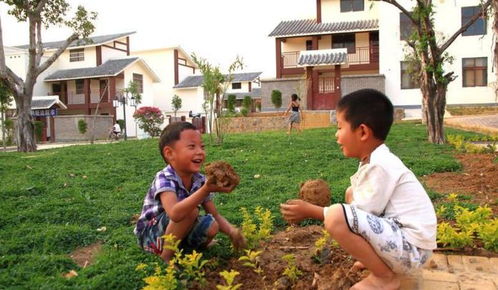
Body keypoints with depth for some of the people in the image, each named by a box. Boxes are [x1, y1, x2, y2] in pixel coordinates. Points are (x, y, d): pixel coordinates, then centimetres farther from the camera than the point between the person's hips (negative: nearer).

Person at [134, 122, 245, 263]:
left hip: (177, 232, 6)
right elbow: (175, 214, -45)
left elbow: (215, 216, -3)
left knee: (211, 226, -21)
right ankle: (167, 256, -13)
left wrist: (232, 230, -24)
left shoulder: (200, 180, -7)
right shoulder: (164, 179, -27)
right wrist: (207, 189, -52)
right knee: (191, 211, -31)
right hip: (150, 235, -6)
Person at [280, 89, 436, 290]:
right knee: (351, 193, 19)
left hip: (411, 248, -10)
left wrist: (310, 211, -14)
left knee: (336, 216, -28)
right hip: (396, 232, 10)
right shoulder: (375, 160, 9)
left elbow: (358, 218, -19)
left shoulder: (380, 165, -21)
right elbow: (360, 211, 10)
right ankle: (377, 259, 15)